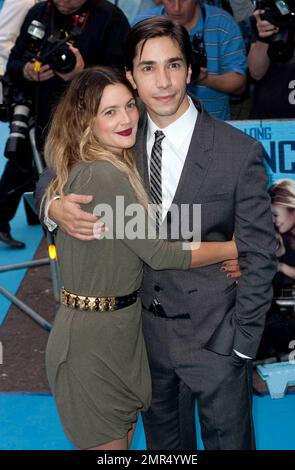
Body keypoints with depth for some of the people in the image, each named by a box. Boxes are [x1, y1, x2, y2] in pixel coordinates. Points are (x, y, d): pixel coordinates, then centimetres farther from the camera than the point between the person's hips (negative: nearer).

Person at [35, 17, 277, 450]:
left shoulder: (240, 153, -17)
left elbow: (258, 256, -12)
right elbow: (55, 175, 8)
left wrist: (242, 343, -11)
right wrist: (55, 204, -16)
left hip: (215, 334, -4)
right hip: (147, 330, 4)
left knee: (228, 438, 16)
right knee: (163, 439, 24)